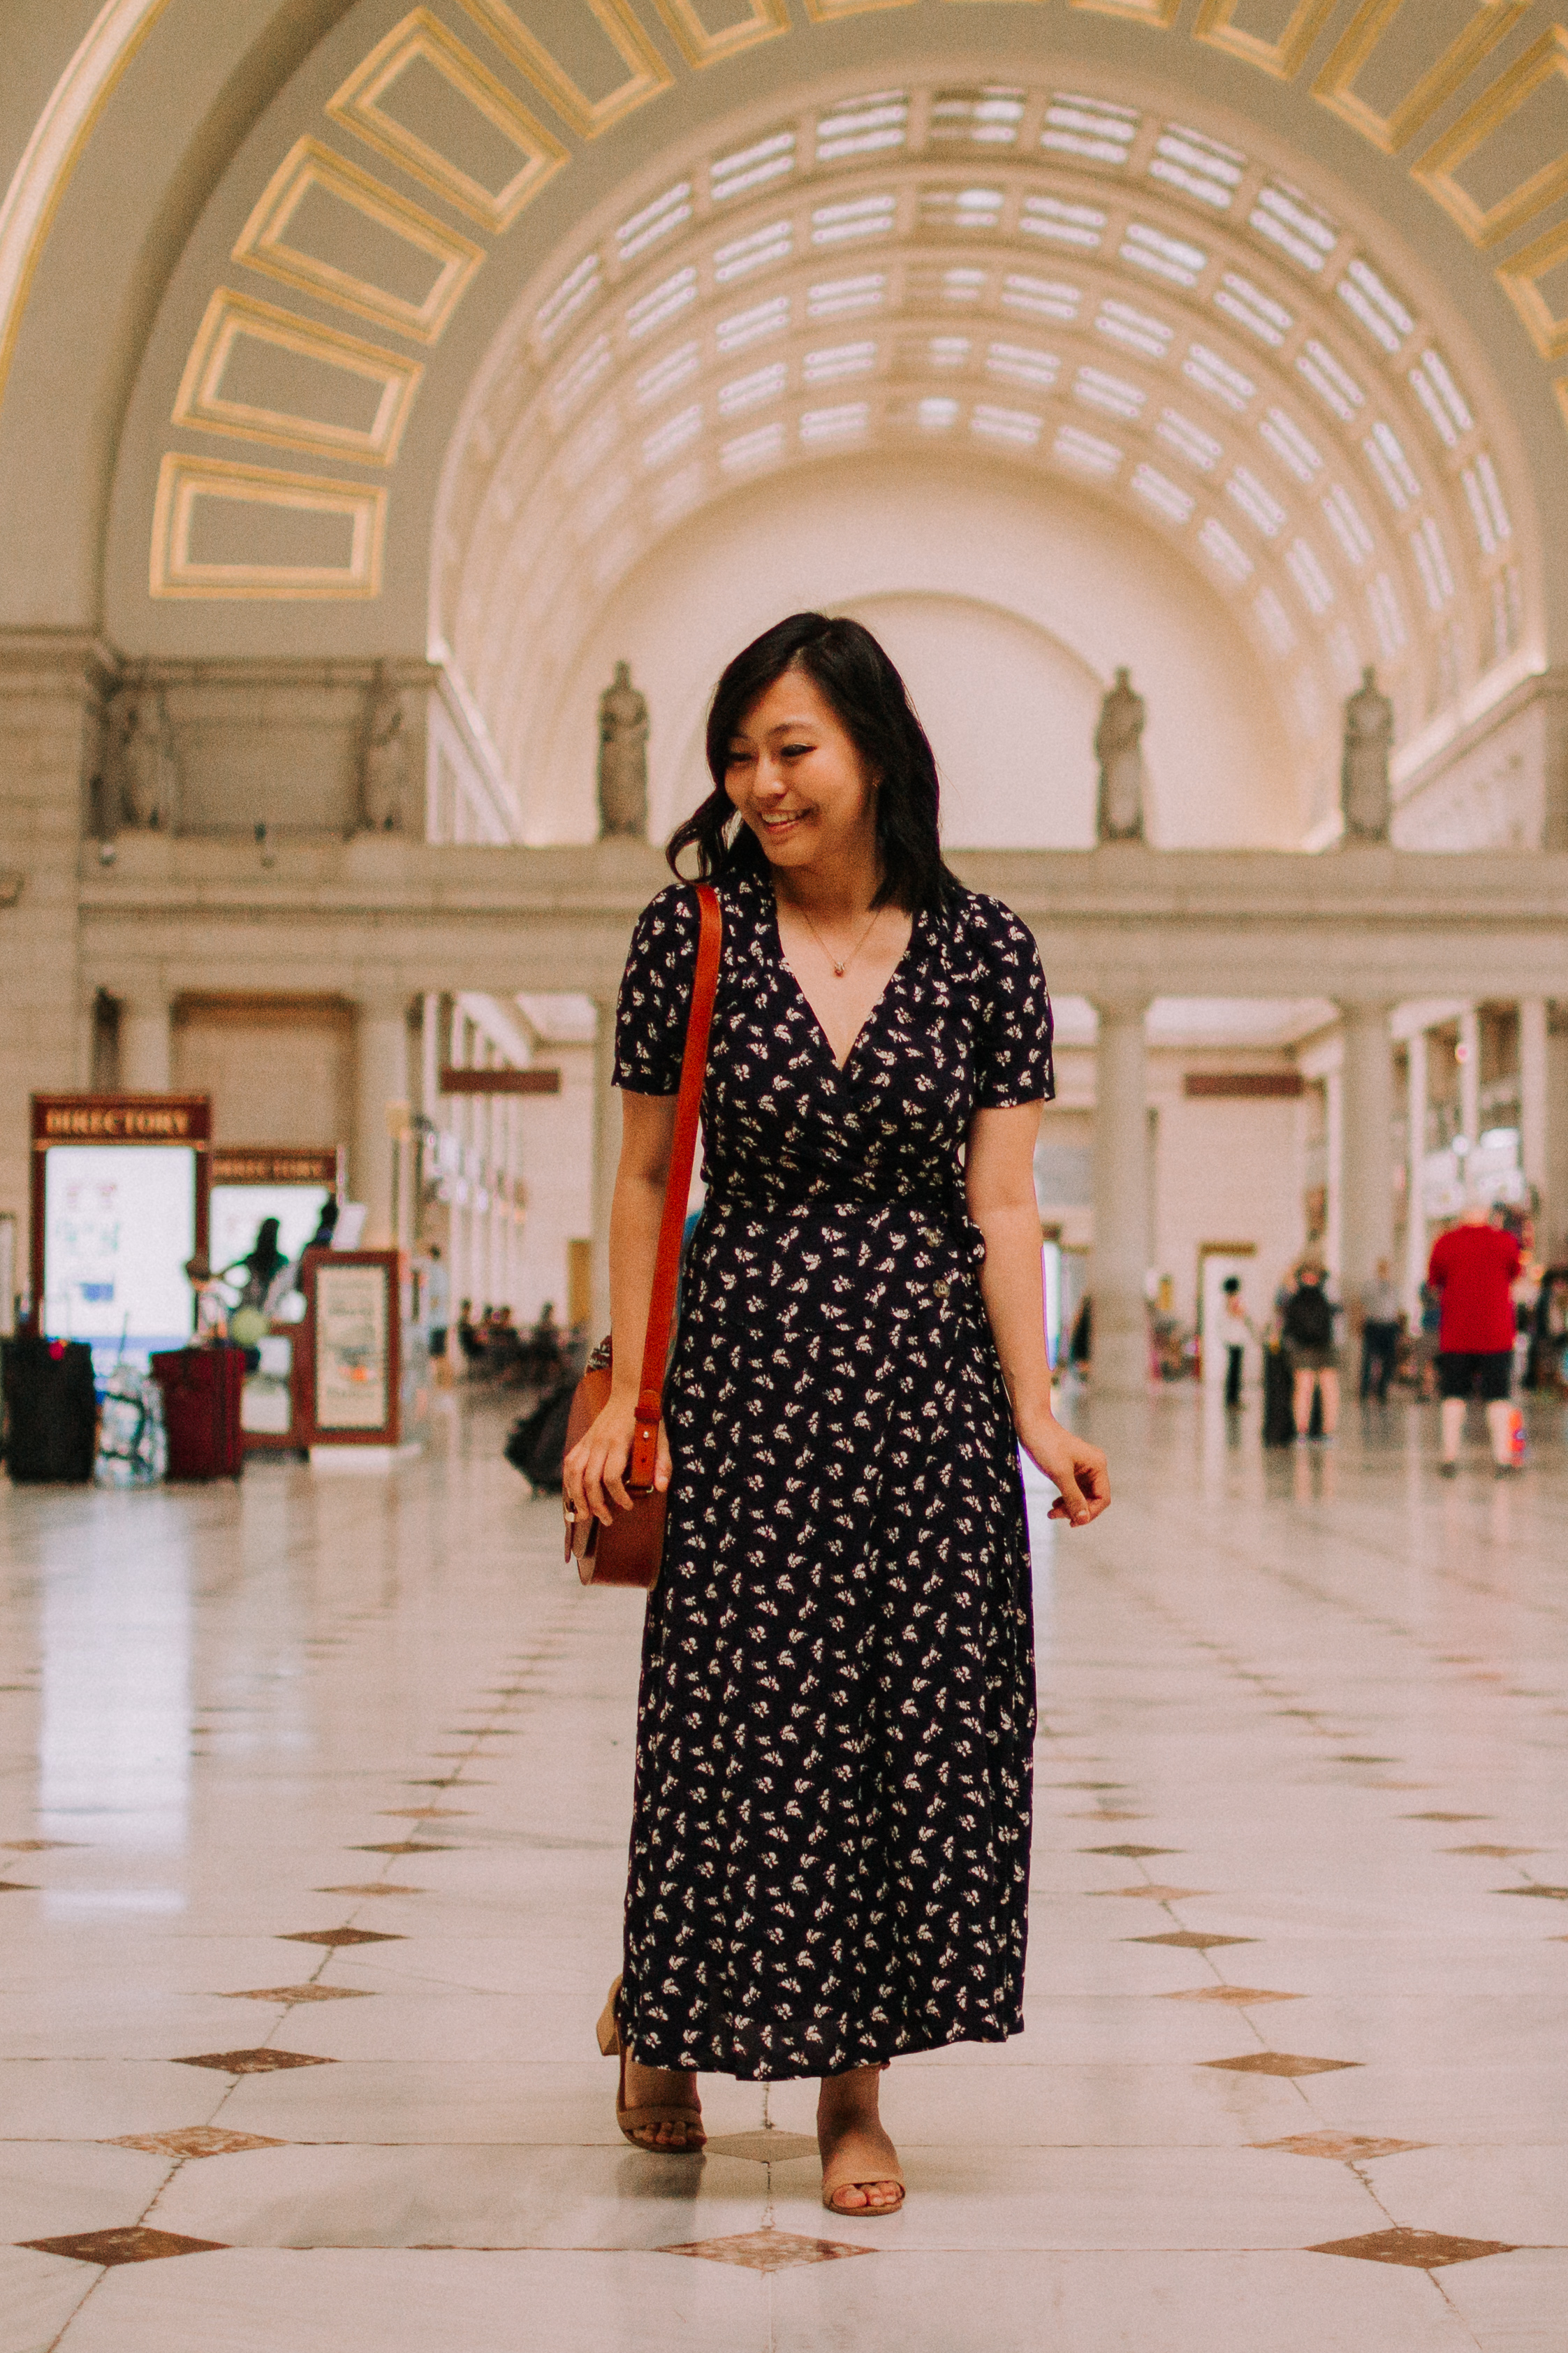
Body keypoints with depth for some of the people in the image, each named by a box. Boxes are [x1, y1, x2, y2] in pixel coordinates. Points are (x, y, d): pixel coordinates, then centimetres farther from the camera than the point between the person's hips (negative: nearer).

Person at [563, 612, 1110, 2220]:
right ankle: (657, 2008, 30)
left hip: (930, 1377, 1)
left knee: (921, 1722, 3)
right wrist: (625, 1400, -1)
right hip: (748, 1373, -1)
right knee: (739, 1718, 2)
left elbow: (1001, 1205, 0)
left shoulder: (982, 952, 0)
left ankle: (854, 2088, 17)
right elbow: (644, 1181, 4)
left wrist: (1034, 1414, -8)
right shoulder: (691, 933, 0)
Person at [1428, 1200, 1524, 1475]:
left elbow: (1434, 1281, 9)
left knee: (1454, 1394, 6)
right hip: (1496, 1333, 0)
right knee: (1498, 1395, 3)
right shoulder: (1505, 1242, -2)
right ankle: (1502, 1456, -2)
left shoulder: (1446, 1242, -2)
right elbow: (1515, 1274, 15)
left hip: (1455, 1333, 1)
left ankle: (1450, 1455, 0)